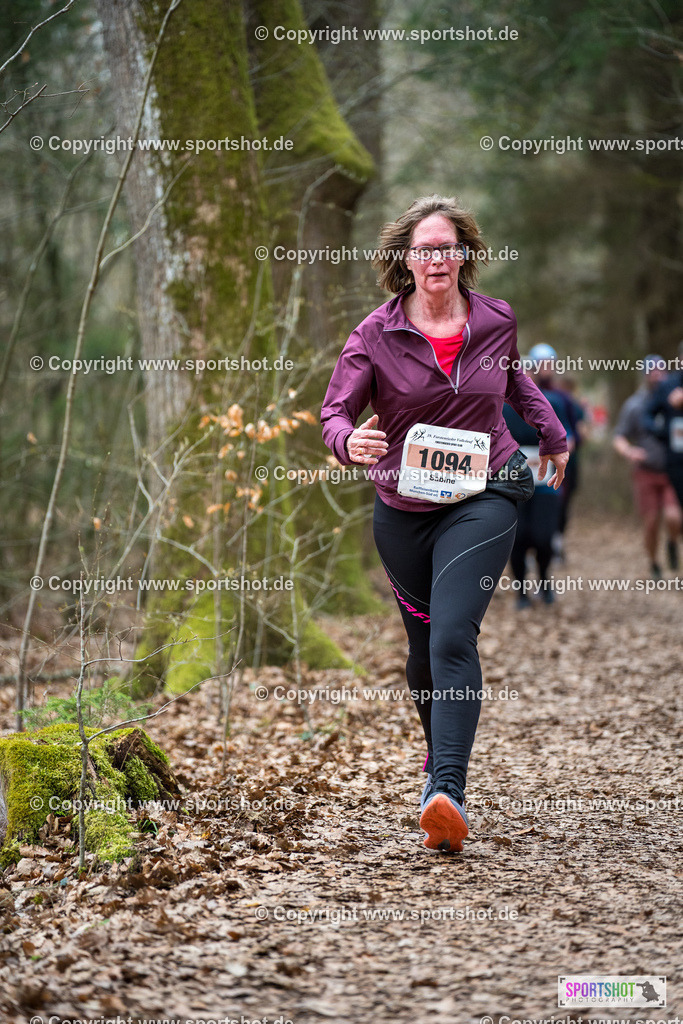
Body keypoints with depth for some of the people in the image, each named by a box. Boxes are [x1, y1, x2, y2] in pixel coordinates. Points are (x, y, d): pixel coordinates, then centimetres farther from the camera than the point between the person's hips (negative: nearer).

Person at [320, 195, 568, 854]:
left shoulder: (497, 321, 0)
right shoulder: (377, 335, -5)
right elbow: (334, 411, -8)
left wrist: (553, 436, 32)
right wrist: (349, 442, -31)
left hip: (482, 497, -2)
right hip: (403, 506, 2)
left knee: (453, 635, -20)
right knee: (424, 642, 15)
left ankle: (446, 790, -29)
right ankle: (438, 748, 43)